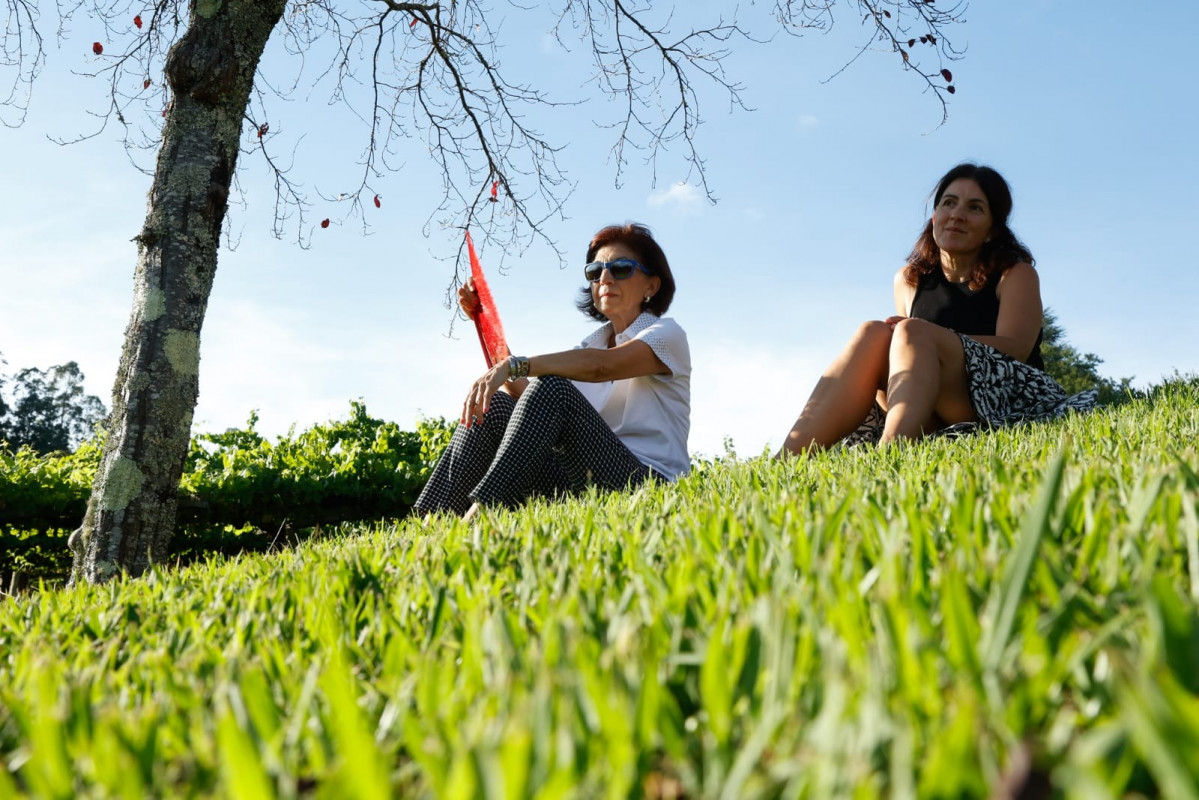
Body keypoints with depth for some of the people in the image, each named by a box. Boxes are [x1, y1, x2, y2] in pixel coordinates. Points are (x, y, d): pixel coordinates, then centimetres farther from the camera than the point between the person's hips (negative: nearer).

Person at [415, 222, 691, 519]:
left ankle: (477, 516, -38)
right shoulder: (593, 343, 22)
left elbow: (601, 366, -22)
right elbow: (526, 397, 6)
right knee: (495, 406, -12)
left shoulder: (667, 334, 1)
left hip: (648, 482, -6)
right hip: (585, 483, 6)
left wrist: (513, 365, -33)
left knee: (552, 387, -27)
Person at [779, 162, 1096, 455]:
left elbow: (1015, 348, -12)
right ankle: (785, 463, -39)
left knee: (912, 333, -24)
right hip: (937, 425, 3)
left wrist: (926, 340, -23)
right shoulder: (909, 279, 17)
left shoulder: (1016, 275, 6)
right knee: (873, 334, -19)